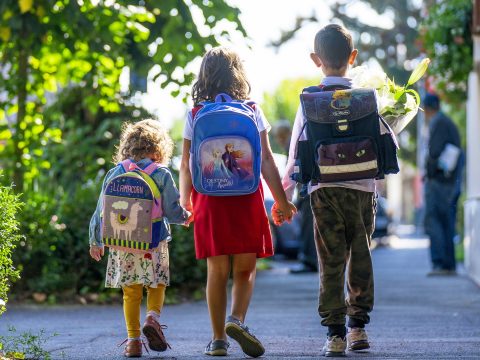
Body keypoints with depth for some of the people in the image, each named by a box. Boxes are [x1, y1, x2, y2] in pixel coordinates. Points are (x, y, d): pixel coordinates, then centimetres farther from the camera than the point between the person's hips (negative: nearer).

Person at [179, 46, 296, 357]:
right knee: (246, 268, 8)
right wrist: (282, 201, 3)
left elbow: (186, 165, 3)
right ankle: (237, 318, -15)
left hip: (208, 200, 1)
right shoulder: (252, 112, 0)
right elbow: (266, 160, -2)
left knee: (217, 271, 7)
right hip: (247, 200, -1)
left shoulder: (195, 115, 2)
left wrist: (184, 201, 16)